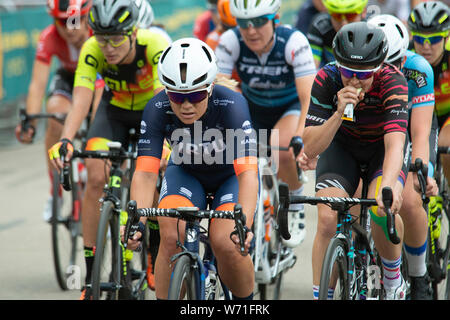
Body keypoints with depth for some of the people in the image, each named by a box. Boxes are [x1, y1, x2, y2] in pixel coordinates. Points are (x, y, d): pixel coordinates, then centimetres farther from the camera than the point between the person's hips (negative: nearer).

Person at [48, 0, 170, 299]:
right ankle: (90, 275, -13)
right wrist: (66, 140, -56)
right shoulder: (92, 51, -28)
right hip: (115, 110, 1)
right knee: (96, 177, -19)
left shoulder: (155, 44, -34)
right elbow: (81, 99, -38)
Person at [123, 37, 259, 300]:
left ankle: (246, 302, 5)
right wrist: (137, 222, -50)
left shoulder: (231, 105, -34)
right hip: (186, 173, 2)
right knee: (172, 235, -26)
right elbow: (145, 172, -33)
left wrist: (244, 226, -57)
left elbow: (247, 172, -43)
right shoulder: (158, 110, -28)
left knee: (226, 243, -24)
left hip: (230, 176, -2)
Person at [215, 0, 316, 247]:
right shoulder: (230, 42, -24)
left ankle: (296, 207, -8)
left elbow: (309, 97, -38)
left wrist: (300, 138, -53)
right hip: (253, 108, 3)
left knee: (281, 149, -34)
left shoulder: (293, 42, -30)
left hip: (291, 107, -3)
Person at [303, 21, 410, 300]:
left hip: (383, 145, -1)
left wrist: (388, 187, -62)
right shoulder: (327, 79, -29)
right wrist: (339, 114, -45)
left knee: (383, 208, -29)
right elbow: (311, 149, -29)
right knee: (328, 219, -21)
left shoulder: (392, 82, -33)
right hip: (342, 145, 1)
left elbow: (394, 144, -44)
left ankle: (394, 280, -3)